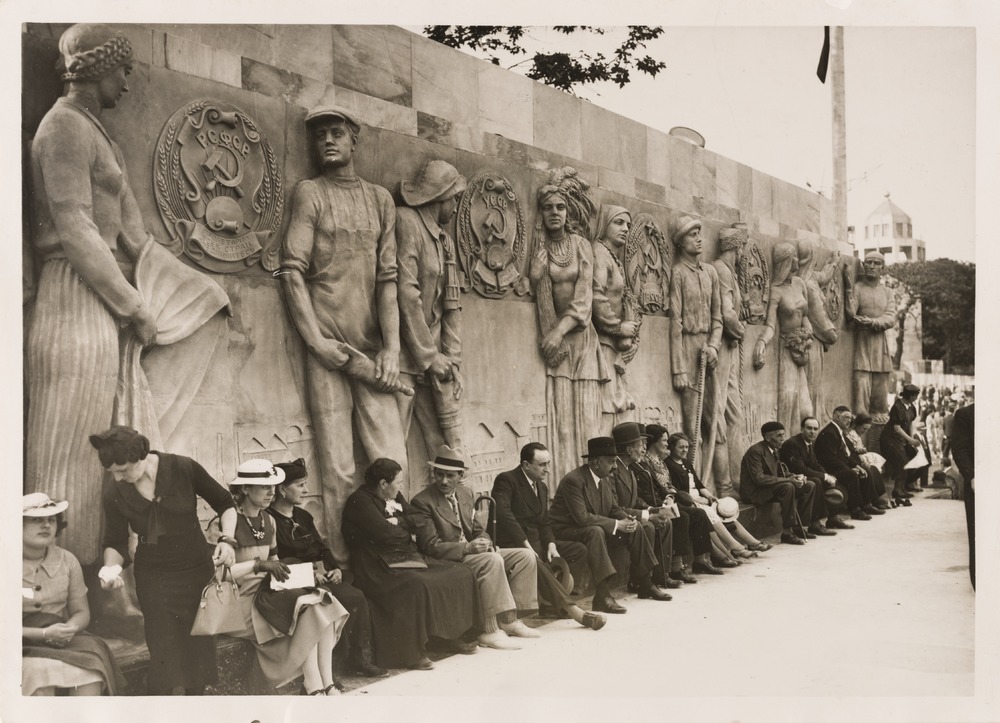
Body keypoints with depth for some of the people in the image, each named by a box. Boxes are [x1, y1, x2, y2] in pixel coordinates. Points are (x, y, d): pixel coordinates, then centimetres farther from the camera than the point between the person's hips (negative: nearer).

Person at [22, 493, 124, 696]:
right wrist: (44, 634, -20)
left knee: (90, 665, -26)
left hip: (61, 640, 3)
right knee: (40, 671, -34)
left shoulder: (67, 561, 7)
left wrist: (69, 629, -13)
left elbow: (82, 612, 11)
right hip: (25, 645, -3)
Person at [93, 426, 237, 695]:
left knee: (200, 645, 7)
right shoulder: (115, 494, -8)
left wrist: (227, 539, -16)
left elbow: (224, 504, -2)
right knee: (163, 651, -5)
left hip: (197, 571, 0)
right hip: (153, 577, 0)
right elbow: (115, 541, 2)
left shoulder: (183, 468, -14)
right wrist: (111, 568, -19)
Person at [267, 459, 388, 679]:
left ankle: (362, 658, -13)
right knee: (350, 599, -25)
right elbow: (274, 562, -15)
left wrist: (335, 568, 0)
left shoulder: (303, 516, 21)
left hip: (322, 577, 8)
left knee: (357, 597, -16)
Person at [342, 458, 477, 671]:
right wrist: (407, 533, -1)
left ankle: (452, 637, 3)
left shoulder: (395, 498, 16)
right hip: (380, 566, -9)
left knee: (460, 573, -2)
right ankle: (413, 653, -24)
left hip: (407, 557, 9)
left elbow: (415, 523, 11)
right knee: (417, 585, -36)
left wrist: (396, 525, -8)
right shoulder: (360, 502, -11)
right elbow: (385, 534, -20)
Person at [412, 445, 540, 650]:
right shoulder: (422, 501, -13)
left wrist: (484, 543, -9)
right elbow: (430, 546, -16)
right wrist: (467, 547, -27)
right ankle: (490, 632, -29)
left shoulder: (466, 493, 11)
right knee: (493, 561, -33)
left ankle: (510, 620, -3)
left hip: (472, 551, 8)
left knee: (526, 555, -3)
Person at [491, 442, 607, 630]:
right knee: (533, 562, -38)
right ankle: (573, 610, -39)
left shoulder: (542, 487, 16)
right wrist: (527, 546, -29)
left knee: (579, 550, -5)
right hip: (512, 544, -9)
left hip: (536, 542, 9)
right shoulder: (506, 480, -11)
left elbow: (544, 523, 15)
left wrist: (551, 545, -7)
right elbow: (503, 513, -26)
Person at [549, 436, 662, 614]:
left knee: (637, 530, 0)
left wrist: (628, 520, -12)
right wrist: (616, 524, -26)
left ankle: (644, 583, 13)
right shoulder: (573, 480, -23)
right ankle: (602, 596, -41)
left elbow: (615, 509, 11)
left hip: (597, 529, 9)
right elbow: (581, 517, -30)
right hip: (567, 531, -9)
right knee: (595, 531, -38)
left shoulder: (605, 481, 5)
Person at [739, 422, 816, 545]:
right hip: (755, 491, -9)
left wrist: (795, 476, -10)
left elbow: (781, 472, 13)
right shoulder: (755, 451, -20)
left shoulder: (775, 450, 8)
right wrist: (789, 480, -28)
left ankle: (798, 527, 4)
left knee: (809, 486, 2)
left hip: (771, 486, 9)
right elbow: (759, 478, -28)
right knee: (788, 487, -34)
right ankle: (787, 532, -26)